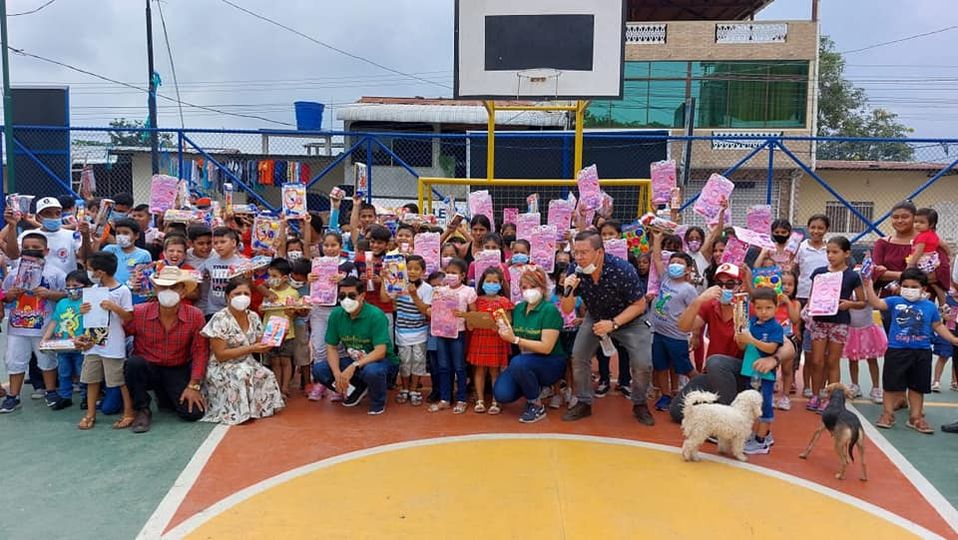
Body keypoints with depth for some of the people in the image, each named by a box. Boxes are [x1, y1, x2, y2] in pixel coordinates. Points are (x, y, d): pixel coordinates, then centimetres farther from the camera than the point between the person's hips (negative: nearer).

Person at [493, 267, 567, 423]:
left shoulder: (550, 310, -15)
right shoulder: (518, 308, 4)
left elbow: (546, 347, -21)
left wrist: (515, 339, -24)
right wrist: (505, 333, -13)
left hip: (550, 364, -5)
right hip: (524, 361, 6)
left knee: (518, 362, -35)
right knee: (501, 394, -18)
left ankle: (537, 406, -11)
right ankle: (534, 388, 14)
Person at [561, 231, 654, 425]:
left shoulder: (622, 270, -33)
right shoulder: (576, 271, -23)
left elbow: (639, 305, -21)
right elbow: (567, 310, -14)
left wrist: (613, 324, -31)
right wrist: (569, 291, -35)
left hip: (629, 320, -3)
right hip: (596, 318, 3)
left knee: (643, 364, -14)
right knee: (578, 356, -9)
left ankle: (639, 405, 13)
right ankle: (584, 403, 11)